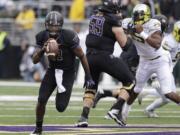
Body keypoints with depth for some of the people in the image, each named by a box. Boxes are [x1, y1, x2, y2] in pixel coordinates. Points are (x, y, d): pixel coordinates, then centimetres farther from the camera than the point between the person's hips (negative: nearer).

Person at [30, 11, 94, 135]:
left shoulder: (69, 37, -26)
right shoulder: (43, 37, -12)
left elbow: (82, 56, -14)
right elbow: (35, 60, -7)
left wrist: (88, 77, -9)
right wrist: (42, 50, -29)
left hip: (68, 72, -3)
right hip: (52, 70, 3)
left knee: (60, 107, -9)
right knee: (42, 100, -14)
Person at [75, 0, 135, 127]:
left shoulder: (94, 16, 6)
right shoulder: (114, 20, -12)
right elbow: (124, 44, -10)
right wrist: (124, 32, 9)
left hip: (90, 56, 6)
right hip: (105, 57, -6)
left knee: (91, 86, 24)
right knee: (129, 81, 9)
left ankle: (84, 117, 11)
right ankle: (115, 110, -2)